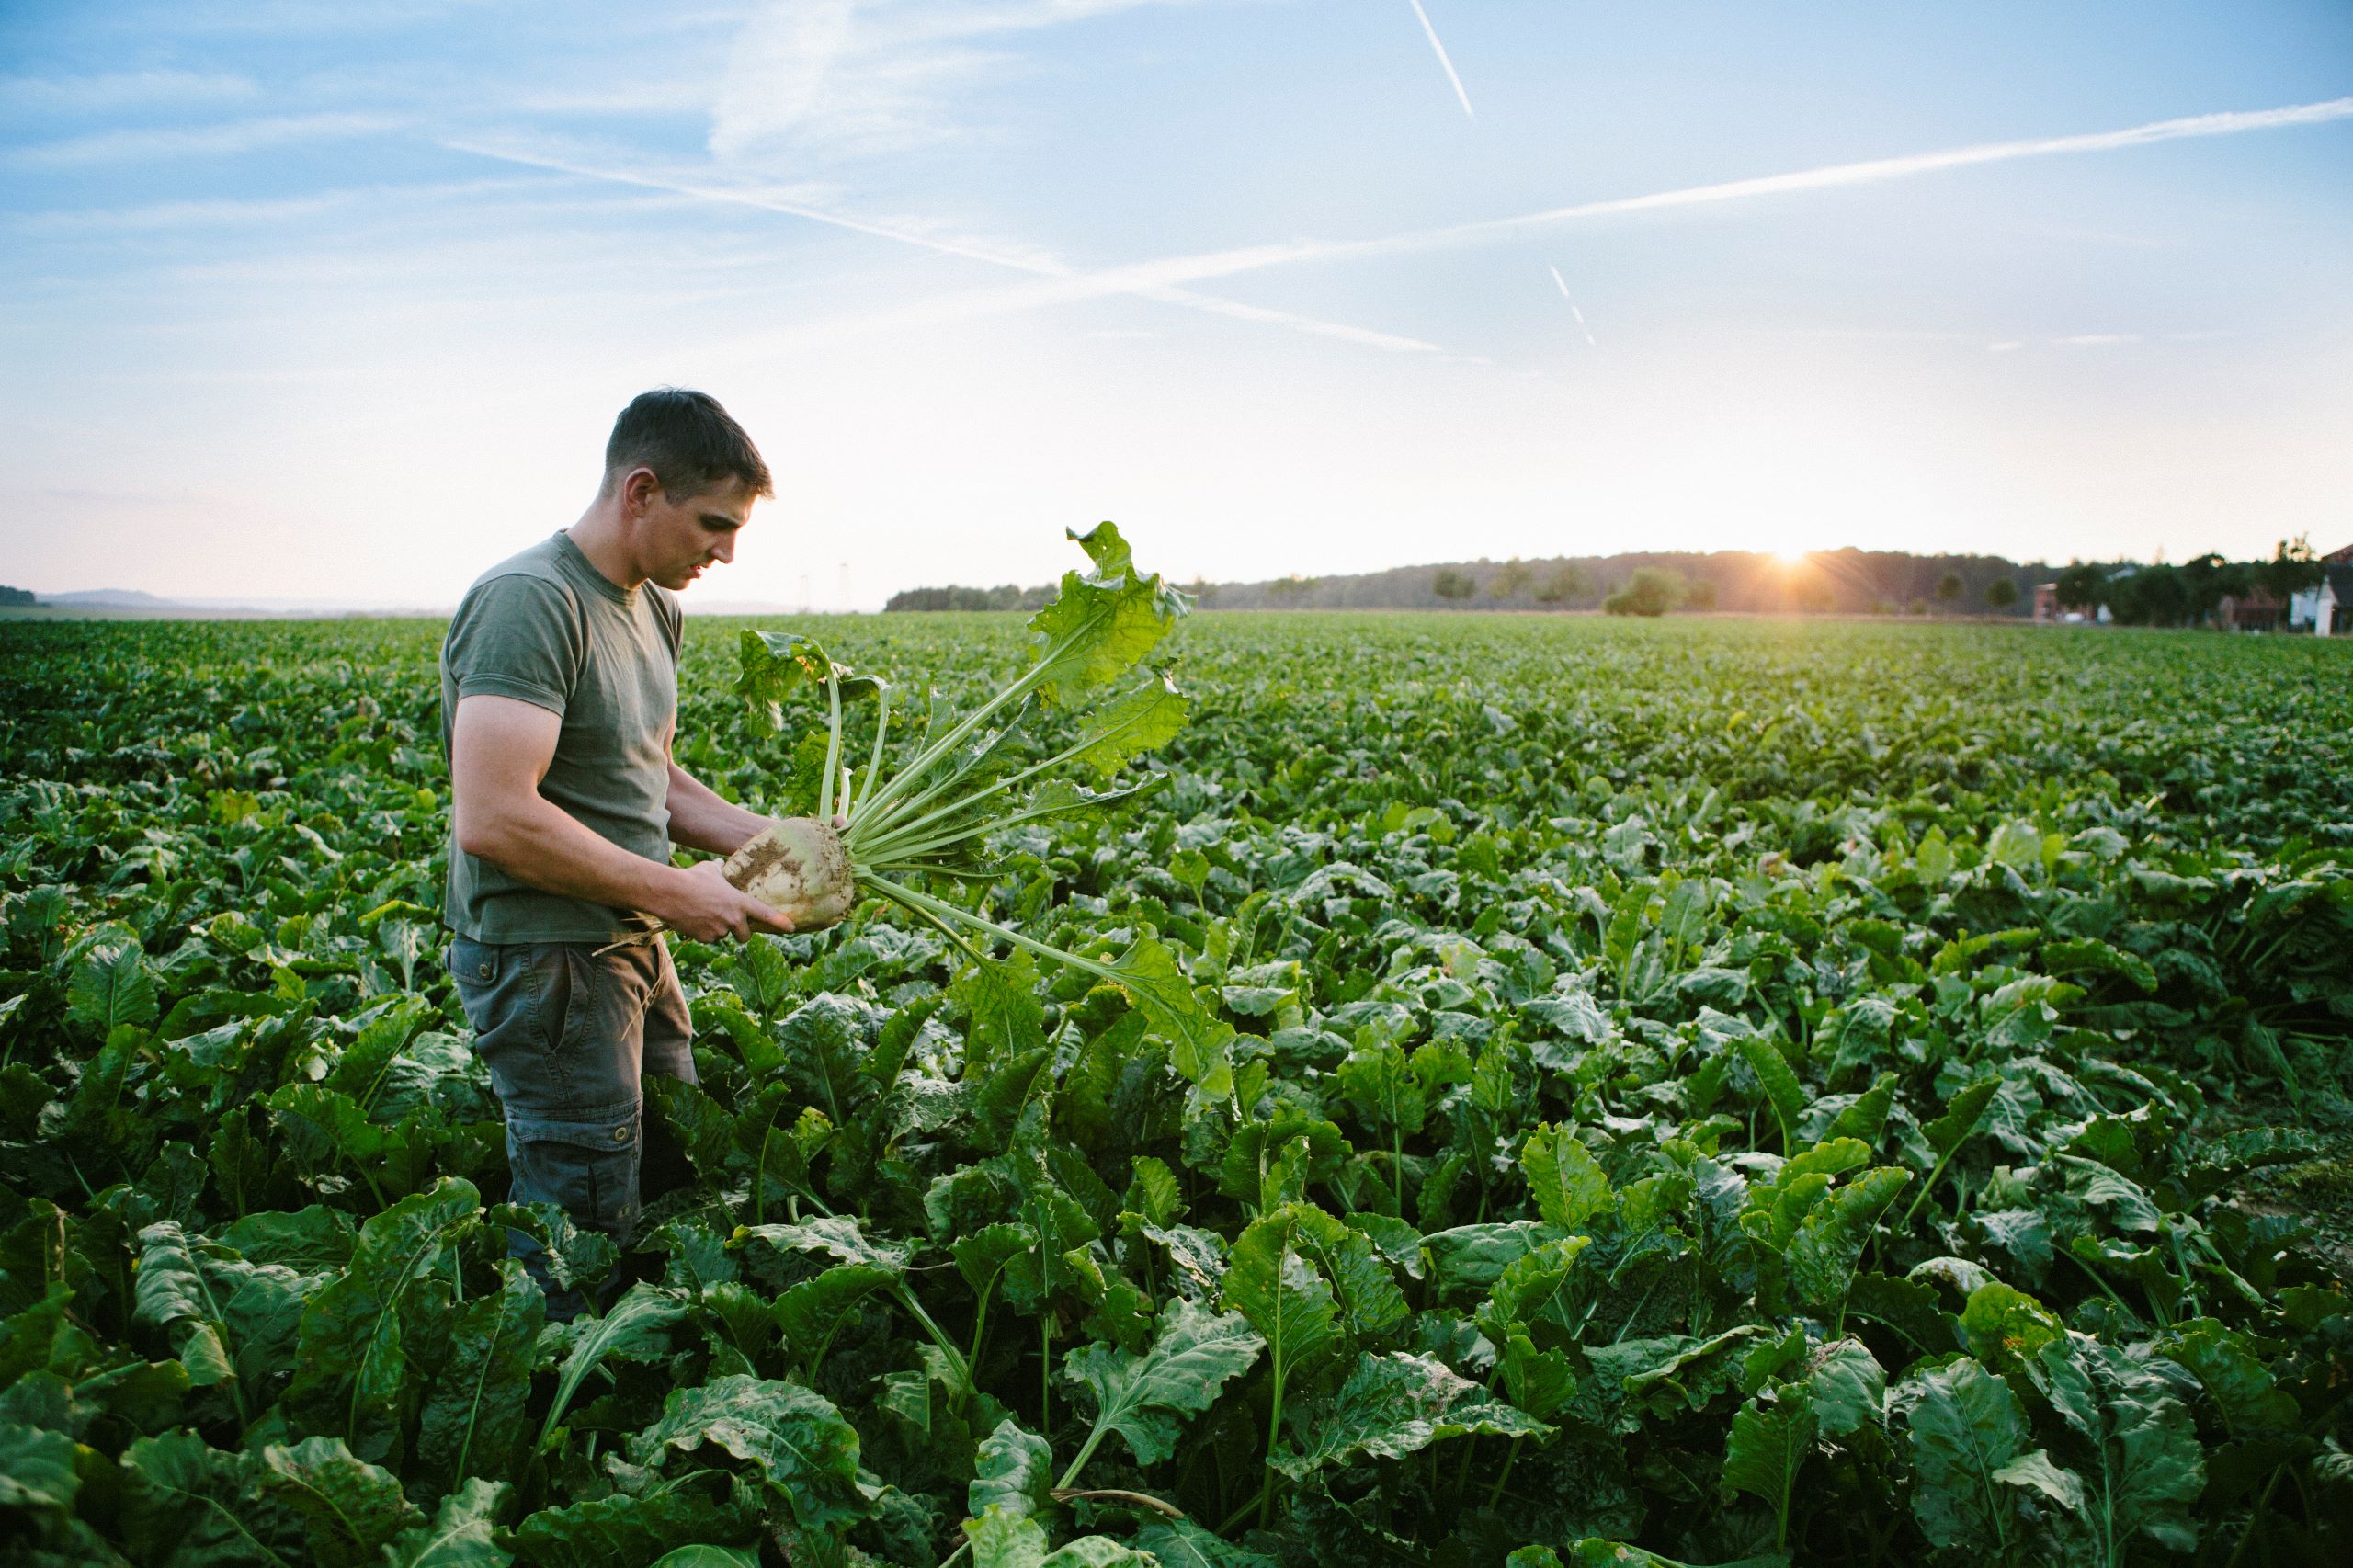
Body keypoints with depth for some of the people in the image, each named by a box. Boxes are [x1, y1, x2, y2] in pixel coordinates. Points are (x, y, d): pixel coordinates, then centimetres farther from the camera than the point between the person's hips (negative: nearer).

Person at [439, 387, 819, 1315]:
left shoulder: (653, 605, 10)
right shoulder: (530, 602, -21)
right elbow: (493, 820, -28)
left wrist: (765, 839, 5)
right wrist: (672, 892, -20)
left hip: (633, 947, 10)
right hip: (545, 960, -9)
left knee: (674, 1180, 18)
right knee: (584, 1233, 1)